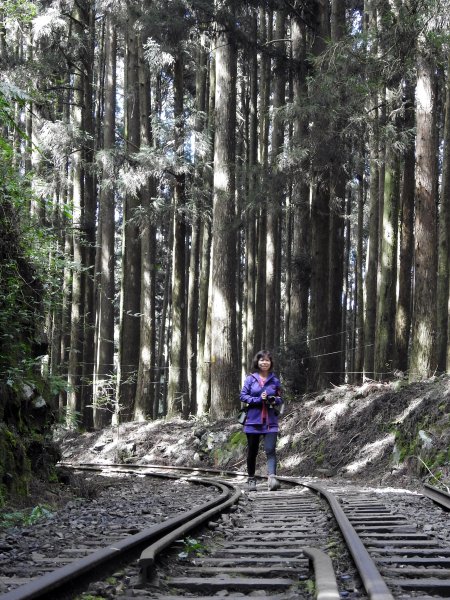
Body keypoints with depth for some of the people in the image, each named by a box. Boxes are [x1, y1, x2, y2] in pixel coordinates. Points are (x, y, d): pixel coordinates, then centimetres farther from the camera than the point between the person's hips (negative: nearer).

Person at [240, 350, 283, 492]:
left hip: (270, 421, 0)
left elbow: (280, 399, 13)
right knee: (252, 451, 9)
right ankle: (251, 479, 22)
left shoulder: (274, 380, 7)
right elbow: (243, 396, -2)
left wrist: (274, 400, -10)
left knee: (270, 450, -15)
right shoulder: (250, 379, 2)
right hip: (253, 420, 0)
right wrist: (258, 399, -15)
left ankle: (272, 478, -26)